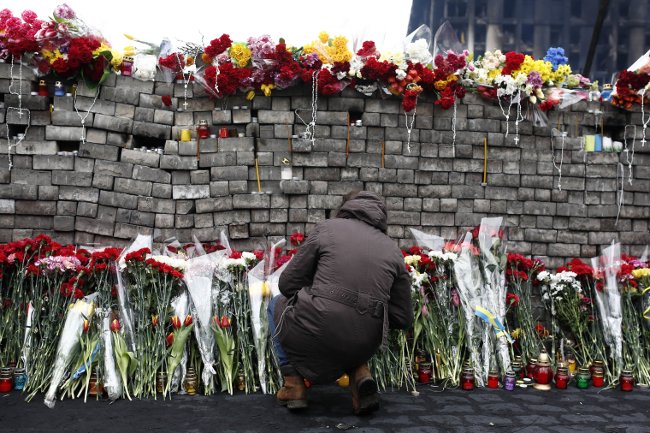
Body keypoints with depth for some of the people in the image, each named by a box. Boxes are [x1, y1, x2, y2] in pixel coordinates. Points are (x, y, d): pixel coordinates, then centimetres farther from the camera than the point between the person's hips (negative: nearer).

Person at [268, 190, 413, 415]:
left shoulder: (326, 228, 5)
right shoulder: (393, 249, 12)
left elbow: (288, 283, 6)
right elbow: (403, 318, 12)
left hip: (314, 336, -3)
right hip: (364, 347, 3)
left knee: (278, 304, 30)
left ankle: (293, 382, 16)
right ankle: (359, 372, 11)